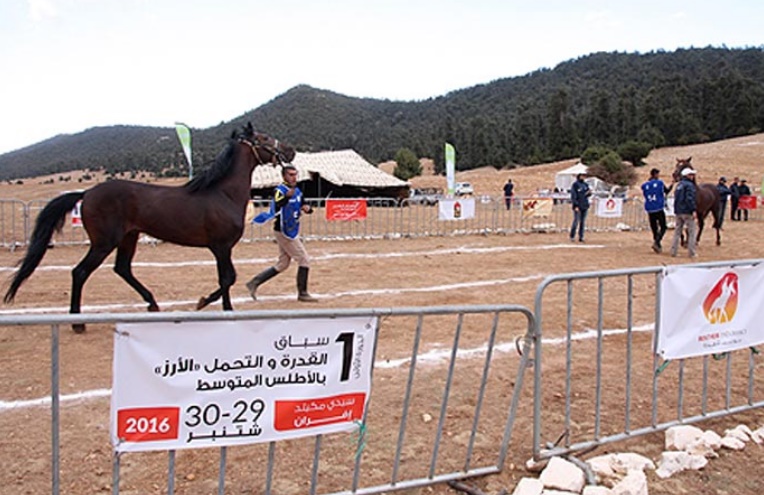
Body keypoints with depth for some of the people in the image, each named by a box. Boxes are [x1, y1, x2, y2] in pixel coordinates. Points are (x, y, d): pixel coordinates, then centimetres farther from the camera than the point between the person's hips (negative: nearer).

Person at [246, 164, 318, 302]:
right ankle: (302, 294, 5)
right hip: (284, 232, -8)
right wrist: (287, 196, -52)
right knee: (304, 260, -5)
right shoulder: (279, 191, -15)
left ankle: (254, 282, 19)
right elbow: (276, 207, -35)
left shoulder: (297, 191, 9)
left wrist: (307, 208, -6)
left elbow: (304, 205, 19)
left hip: (293, 232, 8)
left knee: (282, 265, 14)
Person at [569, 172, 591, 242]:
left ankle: (581, 237, 9)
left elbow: (587, 195, 17)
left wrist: (589, 193, -7)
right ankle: (572, 236, 4)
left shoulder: (586, 184, 13)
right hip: (578, 206, -6)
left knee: (583, 222, 5)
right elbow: (573, 196, -9)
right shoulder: (575, 184, -5)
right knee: (576, 221, -7)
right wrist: (575, 205, -16)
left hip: (585, 205, 6)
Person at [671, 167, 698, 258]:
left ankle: (673, 251, 11)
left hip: (678, 212, 8)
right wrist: (693, 210, -21)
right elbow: (690, 199, -21)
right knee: (692, 231, 0)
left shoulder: (679, 185, 15)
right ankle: (692, 253, -1)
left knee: (677, 231, 11)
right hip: (687, 212, -8)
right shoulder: (689, 185, -12)